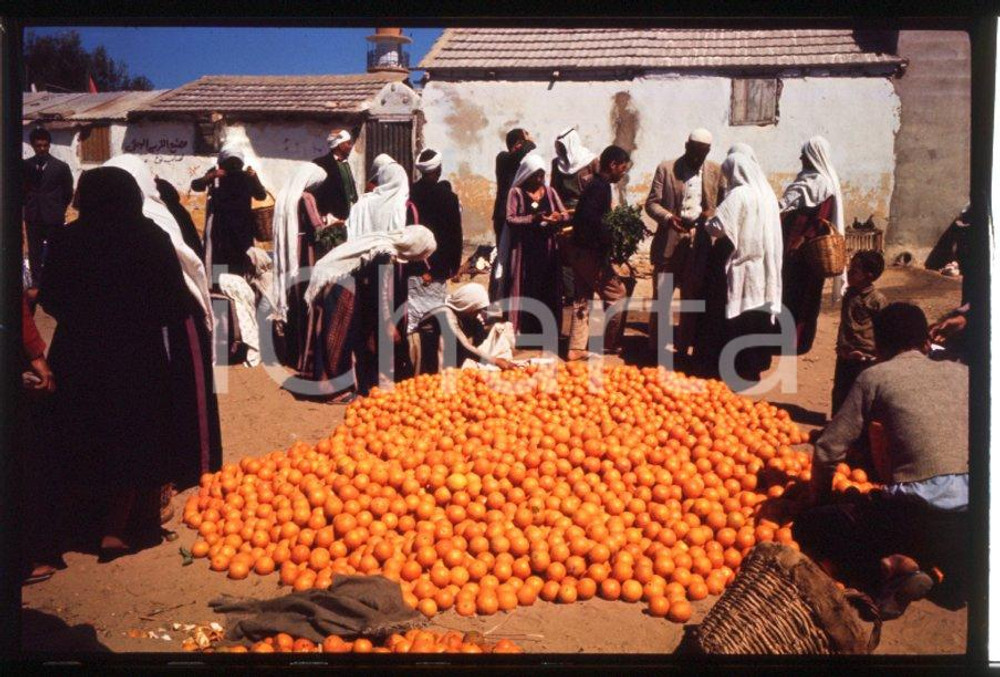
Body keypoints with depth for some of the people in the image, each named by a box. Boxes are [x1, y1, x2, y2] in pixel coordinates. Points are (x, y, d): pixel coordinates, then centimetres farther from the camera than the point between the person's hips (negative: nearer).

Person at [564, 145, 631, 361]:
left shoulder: (594, 184, 14)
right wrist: (609, 238, -20)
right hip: (591, 253, -10)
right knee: (616, 293, 3)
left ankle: (576, 348, 14)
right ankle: (610, 343, 13)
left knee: (583, 299, 12)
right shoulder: (601, 186, -15)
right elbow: (590, 219, -27)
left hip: (579, 250, 10)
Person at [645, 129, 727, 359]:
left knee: (692, 297, 9)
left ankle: (683, 346, 20)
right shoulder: (666, 168, 1)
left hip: (699, 243, 2)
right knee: (661, 295, 3)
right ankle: (655, 346, 13)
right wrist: (668, 217, -21)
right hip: (669, 241, -2)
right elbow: (652, 202, -2)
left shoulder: (716, 171, 7)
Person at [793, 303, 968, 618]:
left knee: (809, 527, 11)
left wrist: (816, 502, 22)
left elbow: (829, 451, 6)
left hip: (922, 503, -5)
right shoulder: (961, 372, 19)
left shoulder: (875, 376, 8)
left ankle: (891, 565, -10)